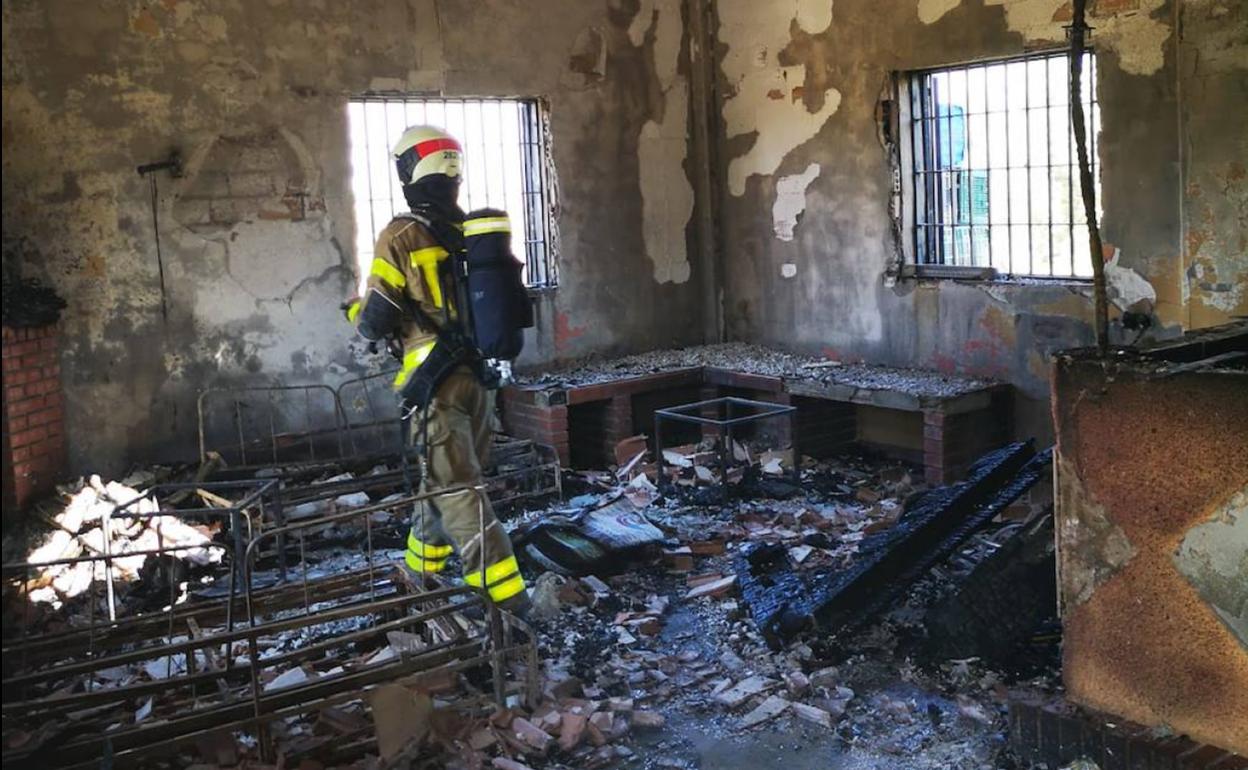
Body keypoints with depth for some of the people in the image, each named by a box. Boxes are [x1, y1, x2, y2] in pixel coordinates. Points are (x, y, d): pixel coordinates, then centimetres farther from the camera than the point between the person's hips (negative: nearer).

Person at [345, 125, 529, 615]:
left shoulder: (401, 237, -10)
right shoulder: (477, 232, 5)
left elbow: (376, 323, -6)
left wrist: (356, 312, 16)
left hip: (435, 381, -6)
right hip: (480, 374, 6)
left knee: (457, 489, -2)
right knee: (446, 477, 19)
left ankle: (504, 592, -7)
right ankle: (422, 566, 36)